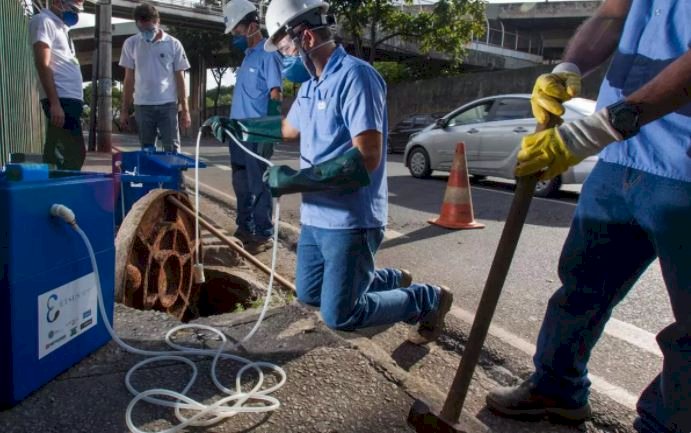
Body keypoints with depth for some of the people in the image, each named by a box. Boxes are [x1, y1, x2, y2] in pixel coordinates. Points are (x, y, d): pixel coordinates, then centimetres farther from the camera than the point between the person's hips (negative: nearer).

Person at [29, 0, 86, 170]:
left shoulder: (60, 25, 24)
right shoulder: (43, 21, -3)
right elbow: (43, 64, -13)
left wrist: (66, 101, 15)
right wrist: (55, 103, -21)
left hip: (70, 99, 9)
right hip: (62, 99, -9)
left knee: (56, 154, 9)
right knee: (75, 154, -13)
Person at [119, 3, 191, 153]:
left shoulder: (173, 44, -1)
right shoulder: (131, 44, 5)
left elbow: (180, 78, 2)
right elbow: (129, 79, 9)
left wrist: (185, 109, -1)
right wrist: (124, 110, 7)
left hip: (168, 104, -2)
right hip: (142, 105, 2)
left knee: (172, 150, -2)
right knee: (146, 150, 8)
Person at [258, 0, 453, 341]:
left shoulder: (355, 76, -18)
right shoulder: (309, 86, 10)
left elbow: (367, 158, -27)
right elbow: (287, 129, 31)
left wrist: (296, 180, -24)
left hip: (349, 221, -9)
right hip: (315, 216, 9)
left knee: (339, 316, -2)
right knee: (309, 295, 21)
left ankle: (429, 300, 17)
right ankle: (393, 281, 36)